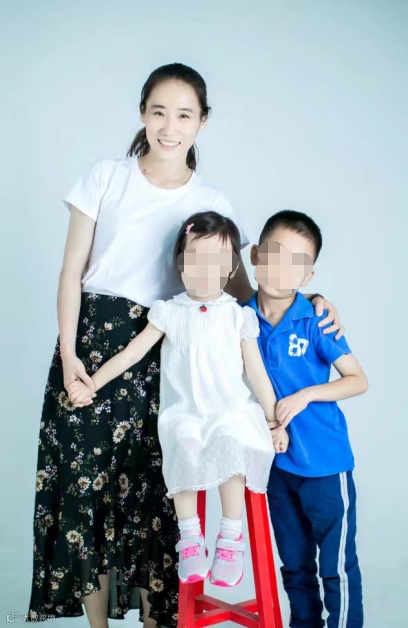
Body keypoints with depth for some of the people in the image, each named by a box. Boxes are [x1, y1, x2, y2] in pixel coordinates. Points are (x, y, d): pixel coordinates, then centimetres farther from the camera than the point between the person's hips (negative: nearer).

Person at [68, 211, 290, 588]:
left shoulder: (238, 316, 7)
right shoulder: (169, 312, 8)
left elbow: (257, 373, 10)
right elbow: (131, 353, 5)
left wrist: (275, 422, 9)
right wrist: (90, 384, -4)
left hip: (231, 410, 0)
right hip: (183, 411, 0)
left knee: (231, 443, -33)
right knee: (184, 444, -33)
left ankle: (231, 539, -21)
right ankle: (190, 538, -18)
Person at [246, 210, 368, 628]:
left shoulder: (315, 322, -14)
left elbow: (358, 381, -10)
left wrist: (306, 394, -21)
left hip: (325, 464, -4)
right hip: (278, 463, 4)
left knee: (337, 566, 6)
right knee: (294, 565, 20)